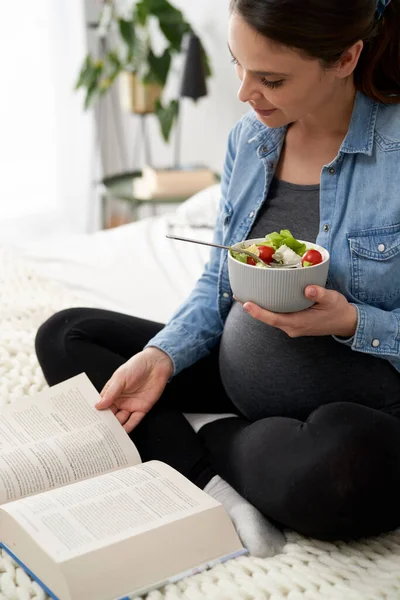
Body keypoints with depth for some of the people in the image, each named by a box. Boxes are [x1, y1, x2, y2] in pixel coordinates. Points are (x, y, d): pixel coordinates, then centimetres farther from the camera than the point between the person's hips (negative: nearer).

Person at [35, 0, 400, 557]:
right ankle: (212, 483, -14)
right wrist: (160, 356, -7)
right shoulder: (249, 137, 2)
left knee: (340, 464, -42)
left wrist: (352, 322, -25)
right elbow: (217, 284, 8)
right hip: (236, 389, 7)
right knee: (64, 336, 2)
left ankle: (198, 435, -9)